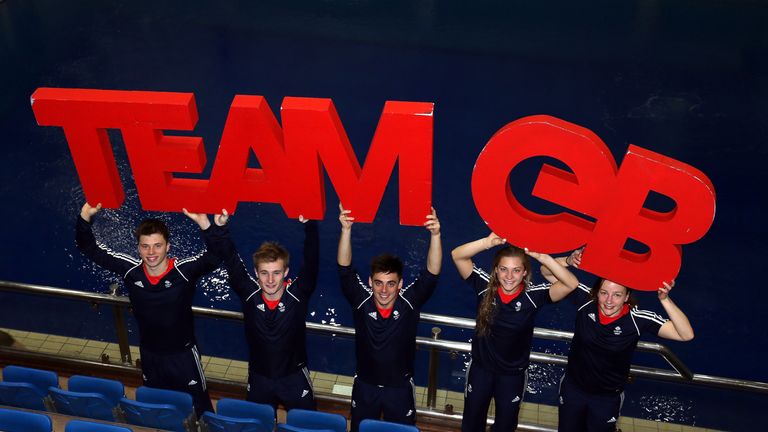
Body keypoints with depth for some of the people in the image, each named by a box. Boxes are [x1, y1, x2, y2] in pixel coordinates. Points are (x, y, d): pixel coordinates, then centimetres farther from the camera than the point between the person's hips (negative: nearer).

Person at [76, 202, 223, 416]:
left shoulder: (185, 270, -27)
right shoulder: (130, 270, -17)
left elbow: (217, 256, -43)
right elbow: (89, 248, -10)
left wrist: (204, 224, -58)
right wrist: (85, 217, -27)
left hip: (182, 353, -3)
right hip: (149, 354, 4)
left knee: (200, 407, 15)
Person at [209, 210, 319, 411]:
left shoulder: (298, 294, -20)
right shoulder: (249, 294, -16)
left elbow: (312, 260, -34)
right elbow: (229, 257, -22)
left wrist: (309, 224, -49)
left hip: (294, 377, -2)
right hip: (259, 378, 2)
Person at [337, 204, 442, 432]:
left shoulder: (410, 300, -17)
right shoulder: (361, 299, -16)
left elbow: (432, 272, -28)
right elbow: (345, 268, -27)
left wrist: (435, 234, -44)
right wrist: (346, 229, -41)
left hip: (400, 387, -1)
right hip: (365, 385, 1)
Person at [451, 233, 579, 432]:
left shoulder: (533, 295, -21)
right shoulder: (485, 286, -19)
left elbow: (571, 284, -33)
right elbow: (457, 255, -27)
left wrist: (541, 256, -43)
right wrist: (488, 242, -42)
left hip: (513, 374, 0)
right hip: (480, 368, 1)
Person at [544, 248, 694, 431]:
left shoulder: (638, 319, -26)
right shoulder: (586, 300, -22)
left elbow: (686, 335, -31)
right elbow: (547, 271, -17)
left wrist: (664, 299, -42)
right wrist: (568, 260, -37)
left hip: (608, 397, -1)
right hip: (572, 387, 2)